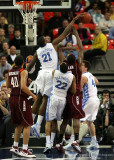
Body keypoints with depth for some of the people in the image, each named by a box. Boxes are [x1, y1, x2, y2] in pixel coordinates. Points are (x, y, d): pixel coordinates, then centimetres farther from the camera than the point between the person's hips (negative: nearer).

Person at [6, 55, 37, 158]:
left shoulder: (10, 72, 9)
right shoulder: (23, 72, -12)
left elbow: (8, 85, 21)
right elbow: (23, 87, -22)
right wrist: (33, 95, -12)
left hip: (12, 98, 8)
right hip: (21, 98, -8)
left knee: (19, 124, 21)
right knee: (27, 124, -4)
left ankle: (15, 147, 25)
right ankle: (24, 150, -10)